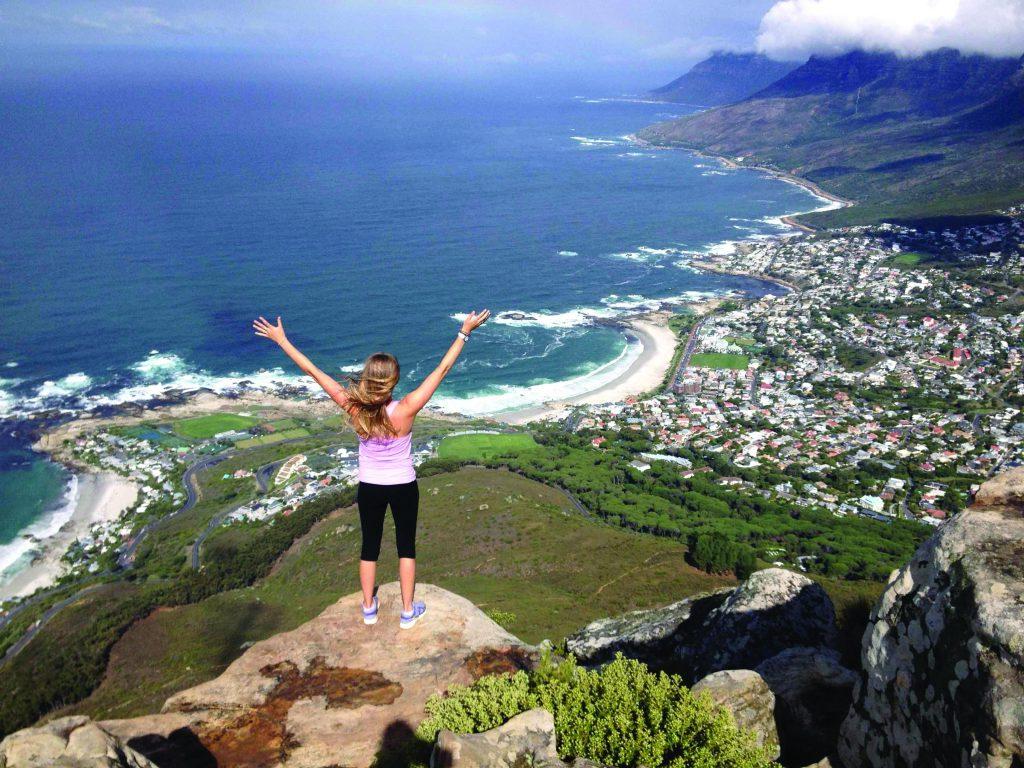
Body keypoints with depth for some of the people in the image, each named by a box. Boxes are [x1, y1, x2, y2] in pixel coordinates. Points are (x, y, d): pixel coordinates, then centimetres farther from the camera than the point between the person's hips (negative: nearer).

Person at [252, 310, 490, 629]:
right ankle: (408, 611, 29)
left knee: (370, 546, 20)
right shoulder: (405, 410, -30)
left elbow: (312, 370, -19)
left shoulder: (354, 408, -25)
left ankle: (368, 608, 37)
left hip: (369, 488, 2)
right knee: (406, 546, 17)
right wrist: (464, 332, -20)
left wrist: (280, 339, -12)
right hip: (403, 487, -2)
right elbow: (442, 369, -26)